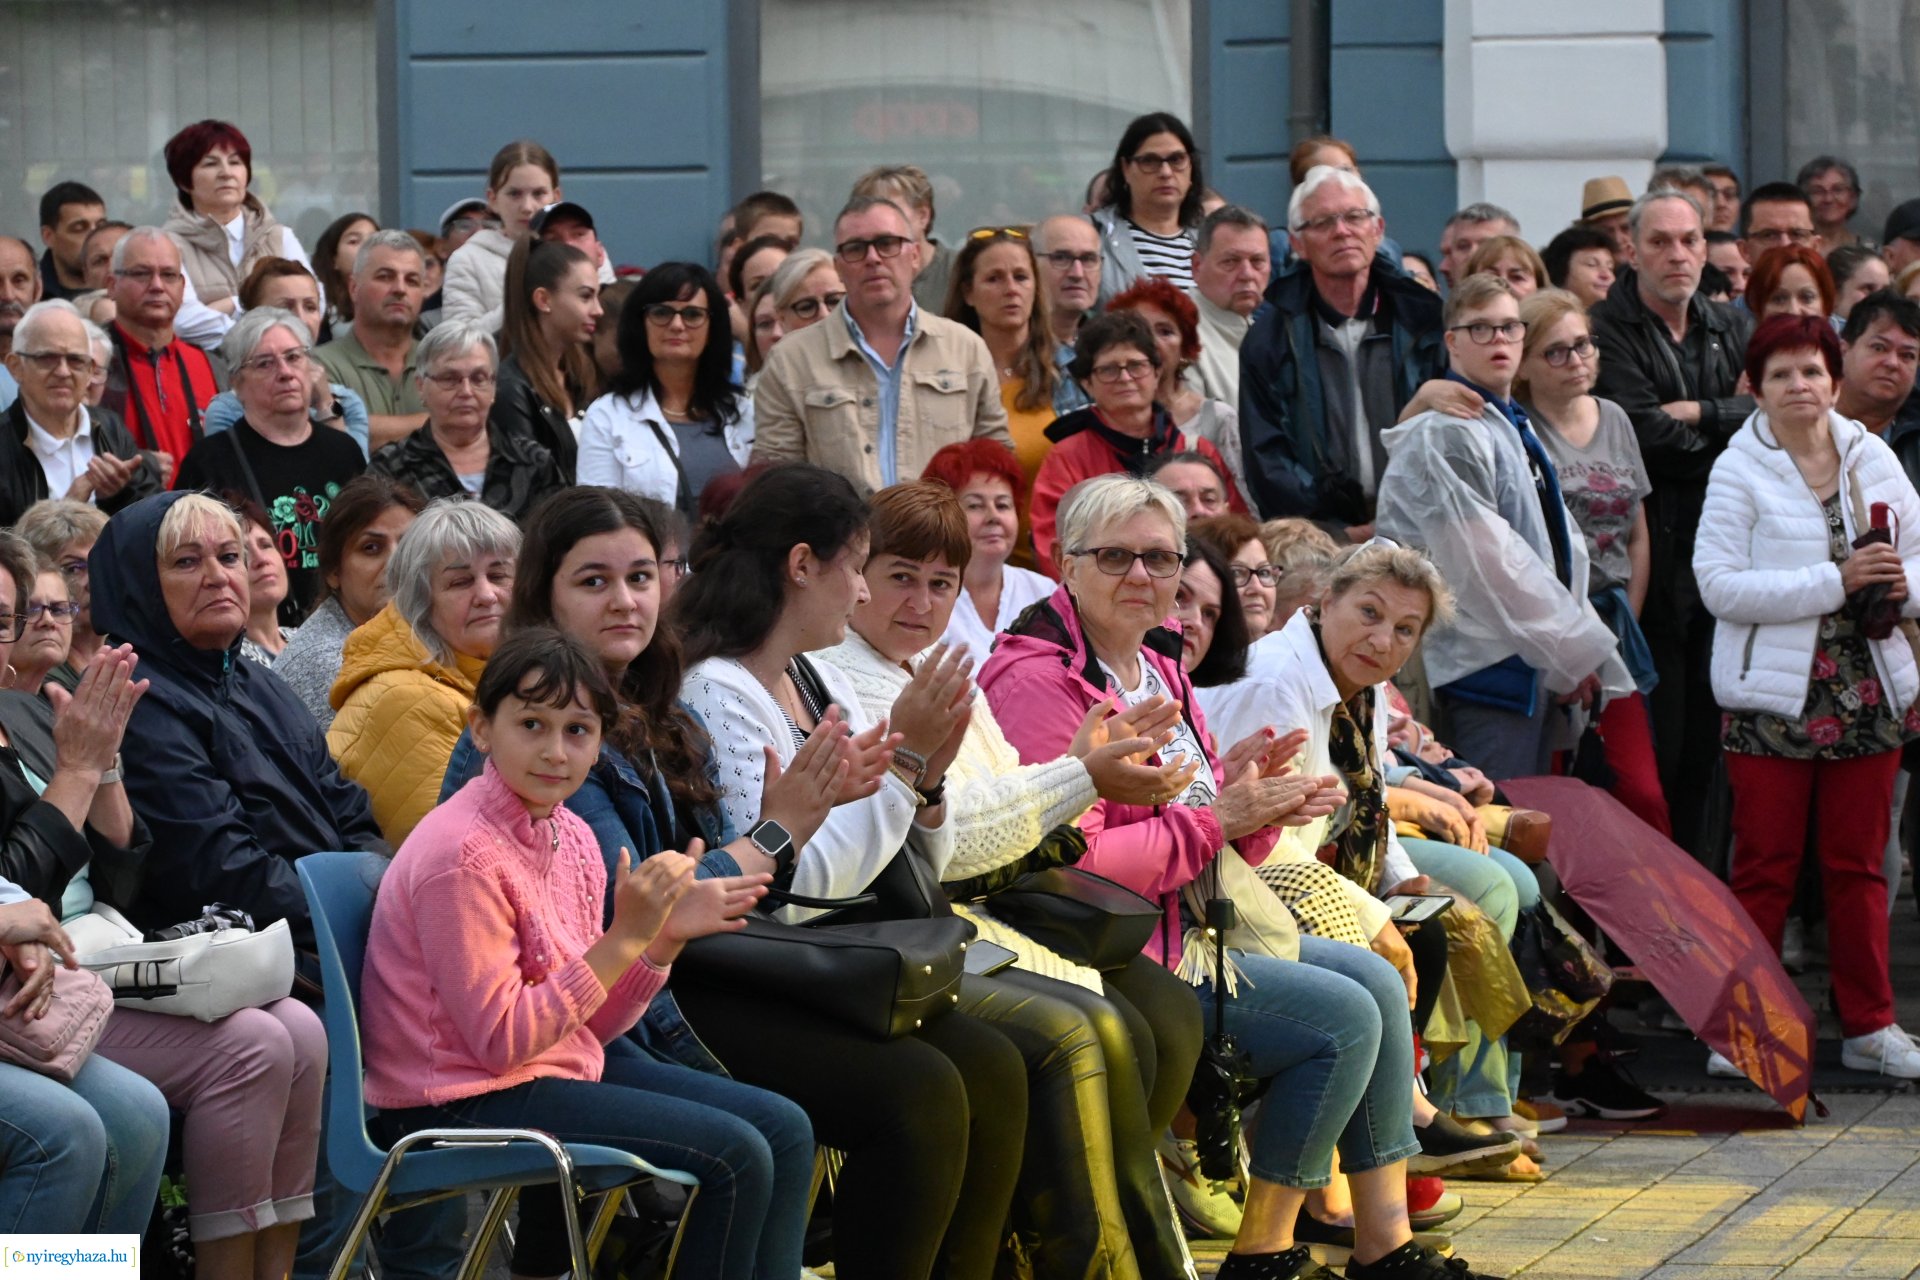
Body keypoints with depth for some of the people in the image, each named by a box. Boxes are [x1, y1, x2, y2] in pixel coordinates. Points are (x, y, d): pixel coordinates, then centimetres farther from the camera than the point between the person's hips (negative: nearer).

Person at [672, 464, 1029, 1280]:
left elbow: (914, 868, 16)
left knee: (991, 1068, -12)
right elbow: (799, 881, -20)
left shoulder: (819, 683, 14)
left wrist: (926, 777, -3)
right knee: (919, 1090, -25)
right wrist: (902, 761, -16)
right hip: (725, 999, -9)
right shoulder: (716, 693, -13)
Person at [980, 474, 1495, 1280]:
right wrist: (1218, 818, -19)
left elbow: (1209, 834, 20)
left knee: (1376, 979, 5)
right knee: (1344, 1015, -15)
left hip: (1195, 930, 10)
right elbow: (1068, 862, -25)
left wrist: (1244, 787, -5)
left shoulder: (1156, 666, 15)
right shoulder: (1040, 680, -16)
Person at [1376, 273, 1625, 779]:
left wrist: (1578, 646, 8)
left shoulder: (1516, 429, 20)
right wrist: (1573, 649, -12)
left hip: (1540, 669, 9)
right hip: (1489, 663, -9)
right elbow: (1485, 560, -17)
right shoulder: (1445, 435, -11)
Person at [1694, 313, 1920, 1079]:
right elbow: (1720, 583, -16)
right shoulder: (1739, 471, -5)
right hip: (1773, 694, -4)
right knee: (1766, 866, 1)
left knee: (1858, 864, 9)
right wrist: (1836, 582, -19)